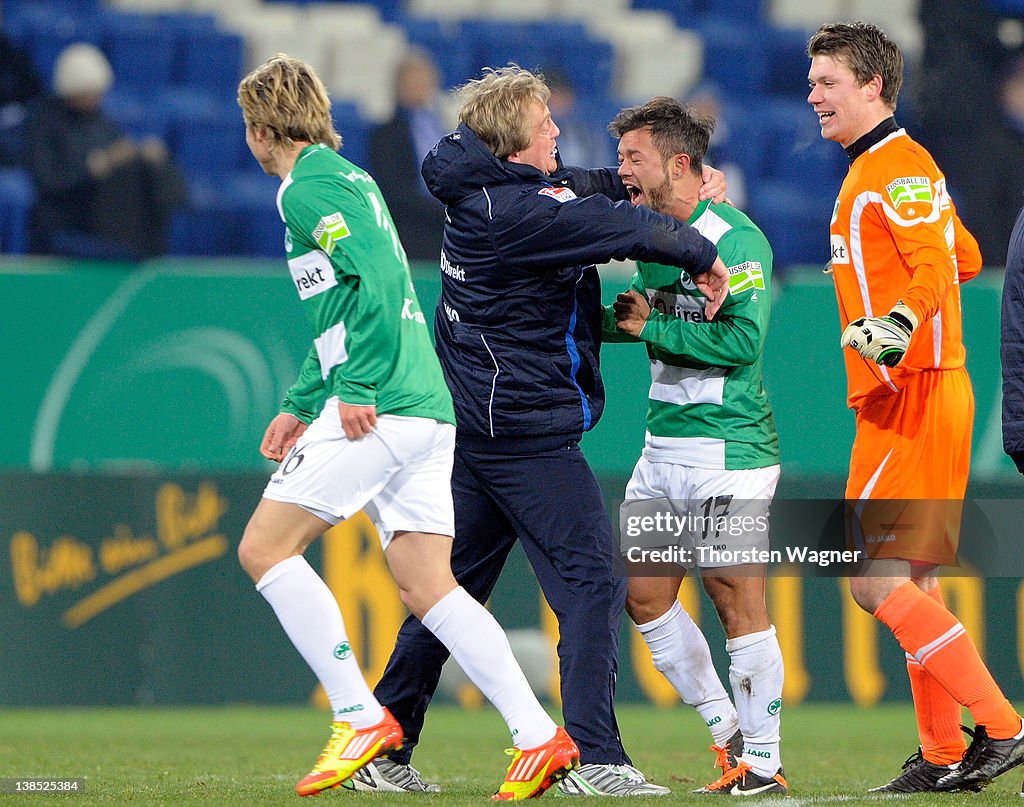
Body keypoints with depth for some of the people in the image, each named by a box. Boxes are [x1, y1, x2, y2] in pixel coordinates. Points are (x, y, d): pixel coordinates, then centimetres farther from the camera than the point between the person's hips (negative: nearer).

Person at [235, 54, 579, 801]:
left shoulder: (309, 188, -6)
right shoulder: (348, 178, 24)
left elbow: (378, 277, -21)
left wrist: (356, 389, -20)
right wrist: (301, 404, 33)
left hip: (379, 410, -9)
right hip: (426, 409, 9)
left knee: (264, 548, -4)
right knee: (427, 584, 5)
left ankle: (361, 719, -8)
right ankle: (538, 737, -6)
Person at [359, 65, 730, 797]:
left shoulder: (485, 194, 11)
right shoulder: (520, 211, -18)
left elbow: (588, 187, 23)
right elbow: (627, 228, -21)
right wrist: (704, 255, -6)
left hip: (475, 427, 10)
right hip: (528, 429, -10)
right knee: (590, 582, -8)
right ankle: (595, 758, -14)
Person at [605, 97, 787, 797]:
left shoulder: (736, 240, -14)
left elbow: (743, 339, -23)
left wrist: (650, 328, -16)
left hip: (727, 450, -9)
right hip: (664, 449, 9)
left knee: (739, 604, -6)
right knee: (645, 597, 8)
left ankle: (762, 765, 2)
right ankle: (728, 734, 20)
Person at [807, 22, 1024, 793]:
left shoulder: (897, 169, -12)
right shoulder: (877, 168, 18)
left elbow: (937, 267, -26)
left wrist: (902, 322, -43)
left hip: (912, 399, -10)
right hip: (916, 396, 10)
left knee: (875, 580, -13)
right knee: (912, 585, 11)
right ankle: (945, 755, 13)